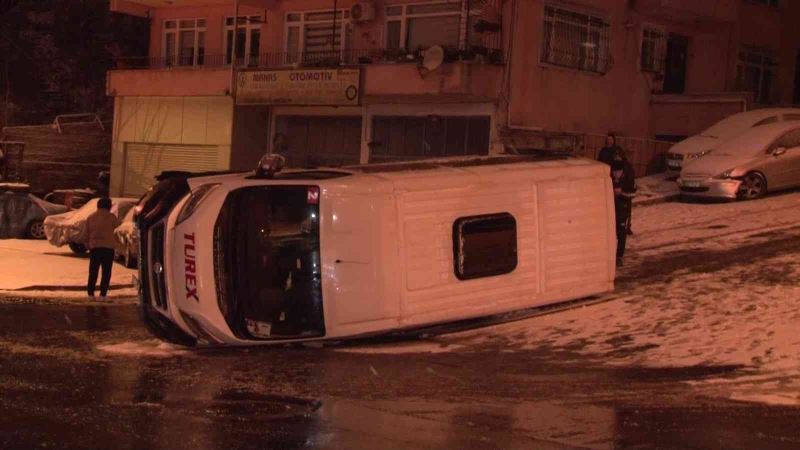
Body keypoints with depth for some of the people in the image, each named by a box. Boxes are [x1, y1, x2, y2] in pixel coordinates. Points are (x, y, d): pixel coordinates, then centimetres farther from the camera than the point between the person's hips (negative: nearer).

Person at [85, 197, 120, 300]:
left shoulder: (91, 217, 9)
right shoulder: (110, 216, -4)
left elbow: (87, 233, 11)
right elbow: (117, 224, 14)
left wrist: (88, 244, 21)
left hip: (94, 246, 4)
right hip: (108, 247, -3)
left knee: (93, 272, 10)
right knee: (106, 272, 2)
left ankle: (90, 293, 7)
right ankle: (103, 294, -3)